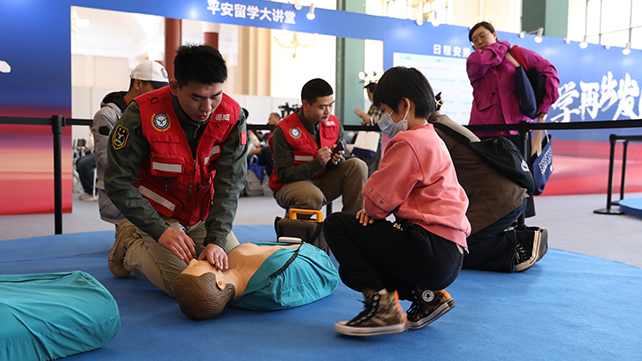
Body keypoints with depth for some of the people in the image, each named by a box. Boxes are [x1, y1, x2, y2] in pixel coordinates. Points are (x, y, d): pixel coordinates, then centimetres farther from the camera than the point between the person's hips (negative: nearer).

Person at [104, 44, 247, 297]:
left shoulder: (231, 115, -18)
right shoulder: (142, 114, -25)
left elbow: (230, 182, -20)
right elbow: (118, 182, -21)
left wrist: (216, 239, -30)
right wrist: (160, 231, -28)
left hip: (204, 213, 4)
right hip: (159, 214, -4)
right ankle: (129, 249, 12)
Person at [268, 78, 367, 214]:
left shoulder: (334, 123, -1)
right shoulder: (284, 130, -18)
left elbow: (341, 161, 6)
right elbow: (284, 174, -19)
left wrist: (337, 159, -20)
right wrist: (317, 163, -30)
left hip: (324, 180, 5)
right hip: (291, 185, -5)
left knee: (358, 166, -14)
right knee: (314, 197, -37)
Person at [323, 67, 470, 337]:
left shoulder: (409, 142, -13)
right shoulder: (432, 139, 20)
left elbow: (378, 199, -14)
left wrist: (370, 208, 10)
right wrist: (374, 209, 4)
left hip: (430, 249, -10)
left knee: (336, 225, -5)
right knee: (350, 272, 19)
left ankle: (381, 302, -10)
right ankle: (427, 294, 9)